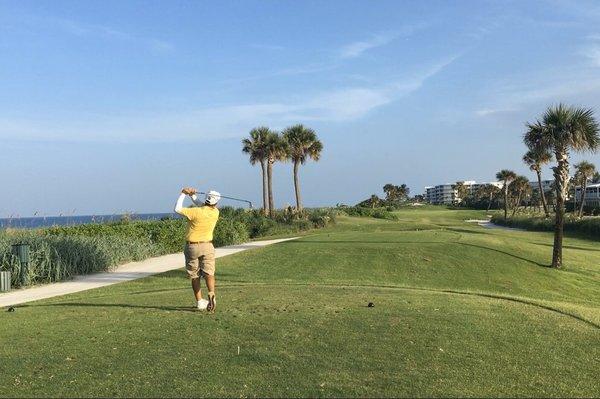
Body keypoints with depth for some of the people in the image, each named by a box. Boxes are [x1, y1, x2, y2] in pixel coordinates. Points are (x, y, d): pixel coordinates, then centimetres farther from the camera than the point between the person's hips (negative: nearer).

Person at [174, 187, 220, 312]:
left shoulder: (196, 212, -18)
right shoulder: (215, 212, -4)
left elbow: (177, 209, -11)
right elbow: (204, 207, 16)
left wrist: (183, 194, 0)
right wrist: (192, 195, 10)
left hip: (192, 247, -2)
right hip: (207, 246, 2)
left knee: (194, 276, 10)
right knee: (209, 273, -4)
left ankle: (200, 302, 14)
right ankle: (211, 294, -28)